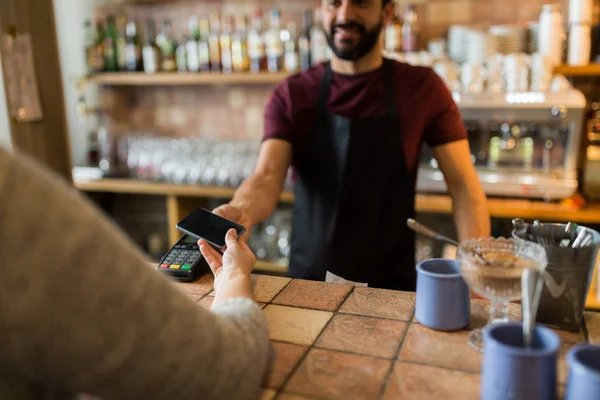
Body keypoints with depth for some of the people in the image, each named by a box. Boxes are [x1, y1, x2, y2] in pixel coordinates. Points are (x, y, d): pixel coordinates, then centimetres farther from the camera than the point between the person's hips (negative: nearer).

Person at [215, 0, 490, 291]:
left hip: (392, 282, 0)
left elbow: (462, 184, -6)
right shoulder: (290, 95, -4)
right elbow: (267, 177, -15)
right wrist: (241, 211, -38)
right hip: (307, 276, 1)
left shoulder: (421, 87, -5)